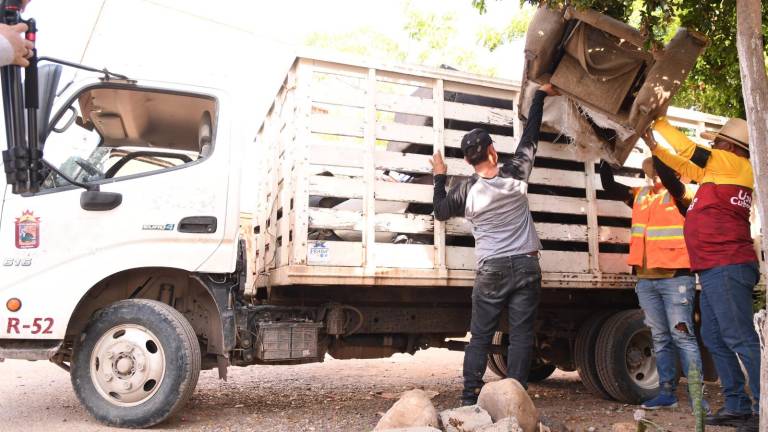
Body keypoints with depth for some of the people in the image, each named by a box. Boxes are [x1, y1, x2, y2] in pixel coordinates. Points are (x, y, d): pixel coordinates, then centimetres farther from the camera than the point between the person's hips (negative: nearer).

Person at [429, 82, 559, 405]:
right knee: (521, 336, 2)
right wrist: (541, 94, 23)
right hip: (526, 266, 0)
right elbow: (530, 135, 11)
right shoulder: (516, 174, -1)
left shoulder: (466, 191, -3)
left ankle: (469, 400, 6)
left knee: (480, 337, 6)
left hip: (491, 270, 0)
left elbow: (440, 211, 12)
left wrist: (439, 176, 22)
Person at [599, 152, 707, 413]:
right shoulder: (640, 195, 14)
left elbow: (666, 175, -21)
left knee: (682, 336, -7)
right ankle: (667, 392, 17)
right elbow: (609, 186, 15)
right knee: (660, 339, 10)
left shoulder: (679, 192, -2)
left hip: (675, 278, -6)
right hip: (645, 280, 6)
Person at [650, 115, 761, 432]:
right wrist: (655, 148, 30)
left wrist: (660, 123, 9)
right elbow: (685, 168, 31)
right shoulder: (721, 173, 20)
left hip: (727, 268, -10)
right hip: (716, 269, 10)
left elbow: (689, 149, -3)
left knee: (741, 338, -12)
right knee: (715, 338, 10)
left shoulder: (734, 164, -3)